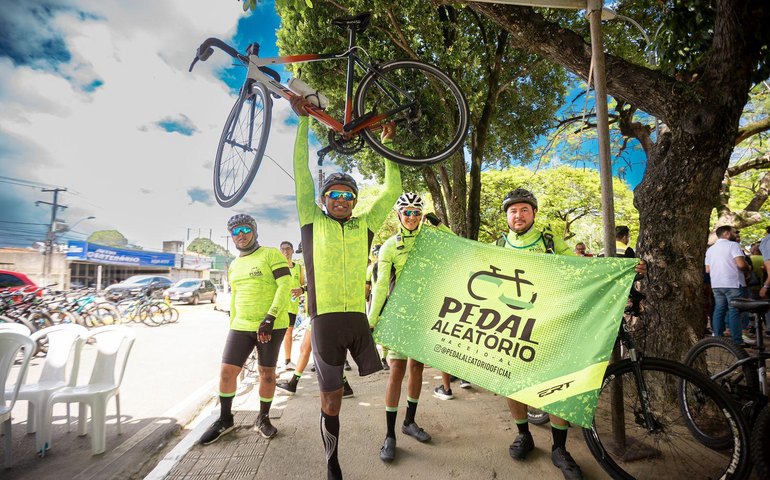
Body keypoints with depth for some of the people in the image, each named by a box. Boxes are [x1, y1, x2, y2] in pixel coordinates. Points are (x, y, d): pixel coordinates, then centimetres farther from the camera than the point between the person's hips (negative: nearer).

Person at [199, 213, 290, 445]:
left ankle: (263, 418, 27)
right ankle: (224, 419, 24)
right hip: (241, 327, 5)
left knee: (267, 373, 6)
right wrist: (232, 326, 21)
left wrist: (270, 318, -23)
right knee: (227, 371, 3)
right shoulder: (234, 266, 16)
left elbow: (285, 285, -15)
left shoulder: (271, 254, -5)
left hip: (271, 326, -5)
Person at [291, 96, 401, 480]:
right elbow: (301, 172, 3)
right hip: (325, 318, -2)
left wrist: (387, 144, 12)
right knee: (331, 398, 8)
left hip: (359, 316, 2)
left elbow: (392, 188, 13)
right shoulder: (313, 222, 6)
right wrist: (302, 120, 3)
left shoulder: (366, 224, 11)